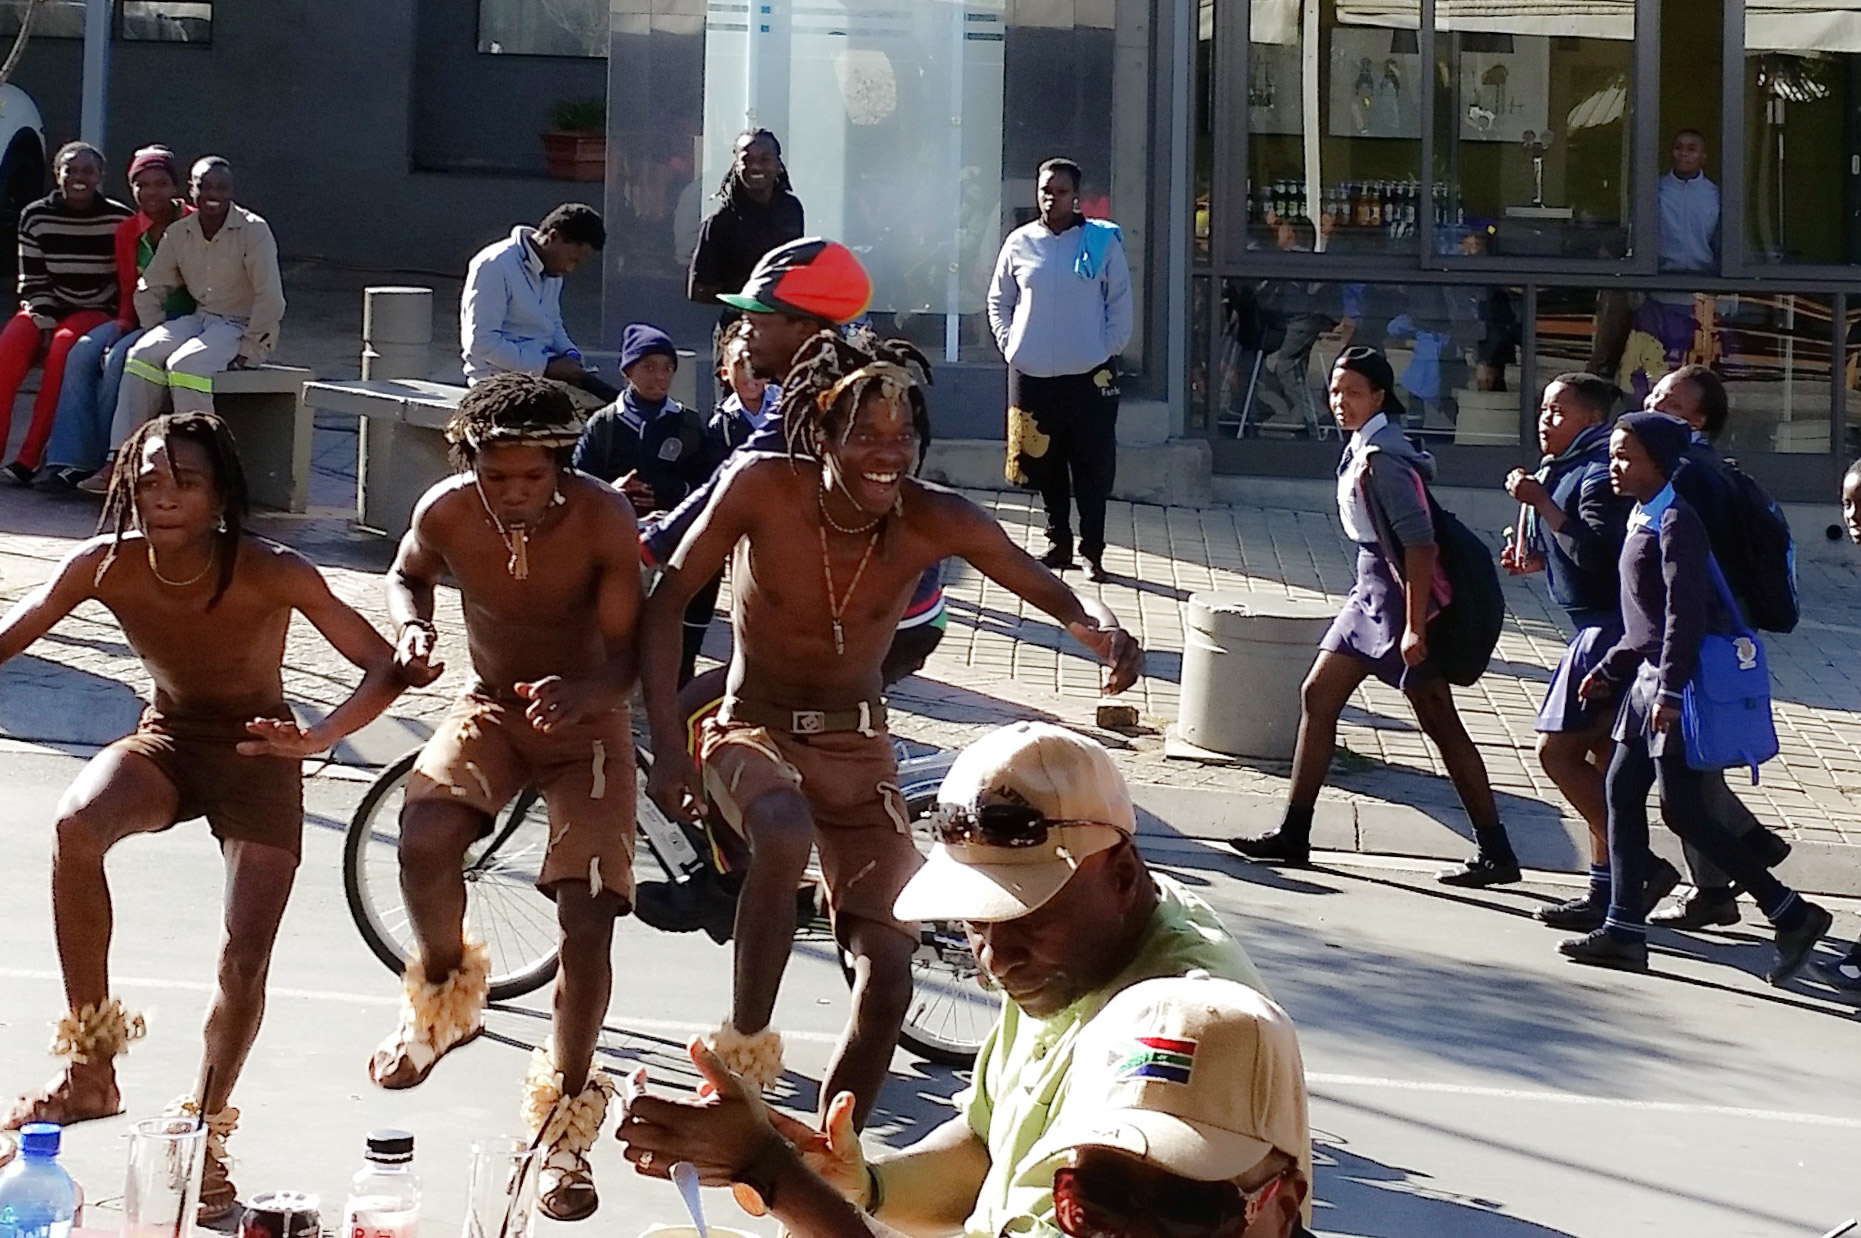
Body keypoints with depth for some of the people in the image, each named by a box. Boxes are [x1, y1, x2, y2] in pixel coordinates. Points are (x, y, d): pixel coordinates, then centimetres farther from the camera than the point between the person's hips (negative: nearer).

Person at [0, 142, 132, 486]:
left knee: (65, 344, -34)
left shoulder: (119, 220, -5)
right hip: (49, 308, 2)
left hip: (97, 312, -2)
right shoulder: (35, 217, 1)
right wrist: (45, 323, -14)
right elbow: (34, 283, 1)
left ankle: (29, 459, -31)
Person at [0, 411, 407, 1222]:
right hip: (167, 741, 2)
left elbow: (383, 665, -24)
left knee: (245, 959, -9)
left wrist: (320, 738, -42)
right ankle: (90, 1065, -19)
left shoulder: (271, 575, -26)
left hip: (258, 757, -1)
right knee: (77, 825, -31)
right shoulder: (105, 565, -19)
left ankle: (205, 1133, 15)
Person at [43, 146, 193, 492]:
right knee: (82, 353, -21)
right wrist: (123, 324, -8)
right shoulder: (127, 231, 10)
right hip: (138, 320, 6)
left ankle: (106, 461, -22)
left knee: (119, 358, -30)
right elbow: (129, 292, 14)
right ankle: (70, 459, -25)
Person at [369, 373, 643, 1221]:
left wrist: (581, 695, -42)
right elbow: (407, 575, 7)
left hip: (584, 718, -2)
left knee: (587, 920, -15)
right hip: (491, 706, 2)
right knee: (423, 841, -27)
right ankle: (445, 993, 5)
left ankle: (564, 1118, 3)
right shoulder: (447, 512, -17)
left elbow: (627, 654, -20)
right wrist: (412, 628, -16)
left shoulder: (603, 520, -24)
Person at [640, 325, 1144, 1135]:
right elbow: (665, 605, -14)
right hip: (755, 732, -3)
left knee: (888, 968, -7)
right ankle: (745, 1041, -19)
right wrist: (668, 750, -21)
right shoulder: (763, 488, -21)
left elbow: (1057, 596, -8)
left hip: (858, 748, 3)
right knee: (785, 838, -38)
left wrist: (1106, 632, -32)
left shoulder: (936, 522, -16)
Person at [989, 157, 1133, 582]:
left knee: (1092, 466, -1)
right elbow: (998, 301, 14)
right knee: (1045, 465, 9)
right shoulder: (1020, 243, 5)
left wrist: (1108, 350, -6)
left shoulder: (1103, 241, -1)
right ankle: (1058, 543, 19)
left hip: (1090, 373, -2)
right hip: (1032, 374, 2)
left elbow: (1120, 303, 2)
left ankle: (1092, 550, 4)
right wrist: (1010, 345, 3)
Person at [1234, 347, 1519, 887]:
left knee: (1440, 724, -4)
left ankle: (1496, 854, 2)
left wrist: (1414, 624, -25)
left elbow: (1419, 541, -24)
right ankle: (1293, 835, 17)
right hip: (1373, 590, 10)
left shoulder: (1381, 458, -19)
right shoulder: (1361, 449, 9)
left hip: (1403, 596, -10)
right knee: (1317, 696, 10)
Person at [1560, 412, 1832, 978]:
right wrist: (1610, 669, 23)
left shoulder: (1675, 520, -14)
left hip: (1684, 681, -10)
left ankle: (1792, 914, -4)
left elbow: (1685, 610, -21)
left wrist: (1670, 690, -24)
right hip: (1652, 676, 10)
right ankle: (1624, 931, 11)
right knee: (1623, 789, 8)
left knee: (1680, 806, -9)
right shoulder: (1643, 518, 15)